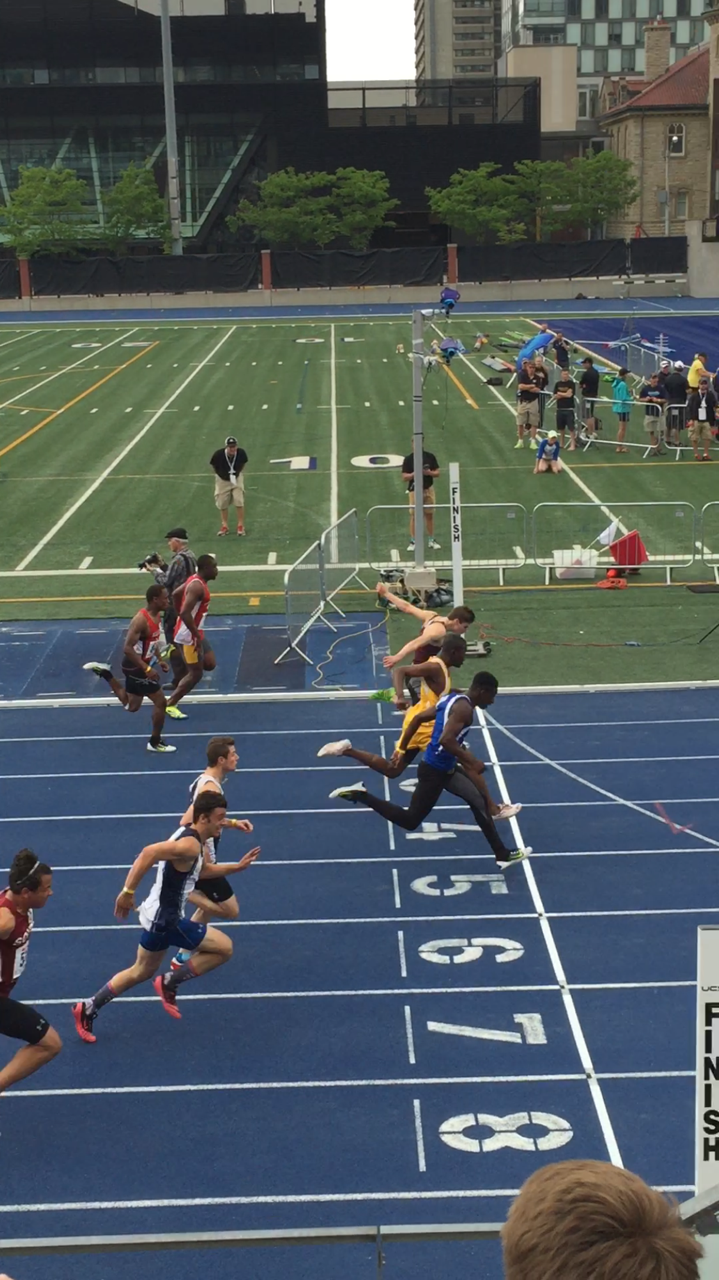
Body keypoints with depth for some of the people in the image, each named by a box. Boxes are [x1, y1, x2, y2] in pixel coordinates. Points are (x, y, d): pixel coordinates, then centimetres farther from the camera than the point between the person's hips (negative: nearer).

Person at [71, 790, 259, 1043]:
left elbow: (202, 870, 25)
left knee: (142, 972, 25)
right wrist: (128, 892, -35)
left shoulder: (190, 838, 7)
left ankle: (88, 1009, 30)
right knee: (224, 947, -4)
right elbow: (148, 853, -36)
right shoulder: (190, 845, -25)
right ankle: (169, 982, 5)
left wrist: (237, 866, 20)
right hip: (165, 920, -10)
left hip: (159, 915, 10)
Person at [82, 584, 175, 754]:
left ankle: (105, 673, 26)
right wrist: (147, 669, -32)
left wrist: (160, 660, 12)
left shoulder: (156, 616, 3)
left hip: (142, 665, 10)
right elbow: (127, 648, -30)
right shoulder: (141, 620, -27)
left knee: (131, 706, 22)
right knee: (160, 702, -5)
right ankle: (155, 742, 11)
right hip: (136, 667, -10)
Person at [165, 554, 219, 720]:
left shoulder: (196, 580, 7)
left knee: (210, 664, 15)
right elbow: (185, 613, -32)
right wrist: (197, 636, -27)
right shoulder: (197, 586, -24)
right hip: (189, 635, -10)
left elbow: (176, 594, 20)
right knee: (196, 673, -2)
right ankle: (170, 705, 6)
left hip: (194, 632, 10)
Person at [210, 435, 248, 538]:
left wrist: (239, 473, 0)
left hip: (237, 479, 0)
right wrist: (219, 474, 1)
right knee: (222, 503, 7)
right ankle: (224, 526, 24)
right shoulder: (218, 454, -27)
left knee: (239, 501, -11)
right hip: (222, 480, 0)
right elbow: (213, 465, -6)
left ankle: (240, 526, 0)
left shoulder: (241, 453, -23)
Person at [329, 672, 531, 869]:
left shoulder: (452, 699, 10)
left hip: (442, 767, 11)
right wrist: (470, 761, -24)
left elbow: (418, 717, 16)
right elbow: (446, 740, -33)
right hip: (435, 771, -11)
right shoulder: (464, 708, -20)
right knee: (410, 821, 0)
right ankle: (360, 795, 1)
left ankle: (502, 855, 25)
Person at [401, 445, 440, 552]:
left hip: (428, 490, 2)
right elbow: (404, 477, -7)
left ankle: (432, 540, 18)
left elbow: (437, 473, 4)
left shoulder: (430, 456, 1)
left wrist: (429, 473, -16)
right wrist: (414, 474, -25)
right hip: (415, 490, -2)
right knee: (414, 516, 1)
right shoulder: (408, 459, -5)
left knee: (429, 515, 8)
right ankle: (412, 541, 8)